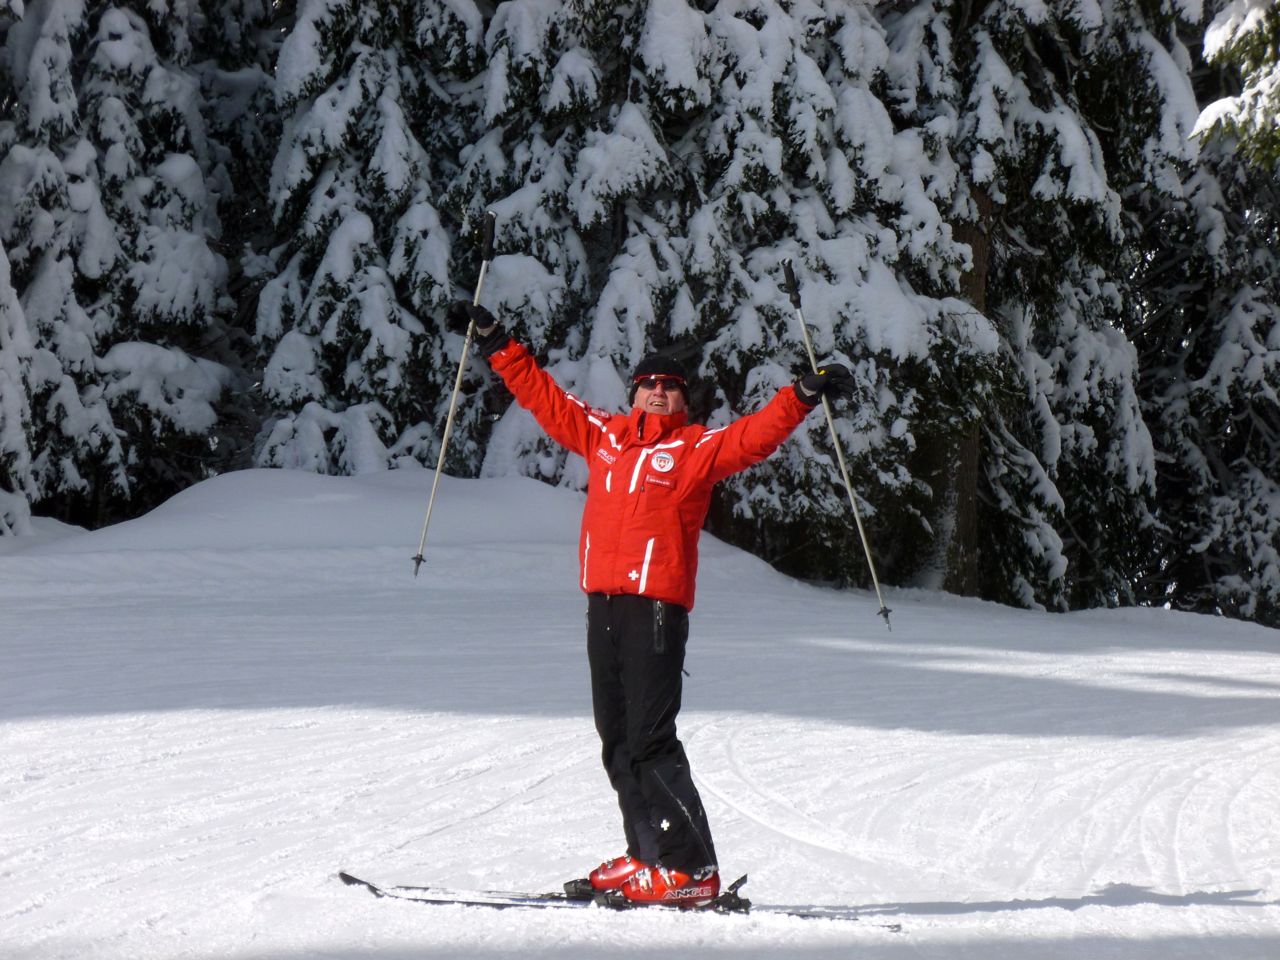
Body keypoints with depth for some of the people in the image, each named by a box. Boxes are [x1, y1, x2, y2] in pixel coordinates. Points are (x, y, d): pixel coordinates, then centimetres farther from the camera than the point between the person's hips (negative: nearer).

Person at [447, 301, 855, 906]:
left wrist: (803, 397, -22)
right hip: (603, 603, 6)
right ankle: (647, 856, 15)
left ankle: (693, 869, -10)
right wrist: (495, 344, 28)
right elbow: (544, 398, 25)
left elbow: (754, 436, -8)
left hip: (658, 605, -6)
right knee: (617, 740, 8)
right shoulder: (602, 435, 17)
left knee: (649, 739, -12)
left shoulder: (697, 448, 4)